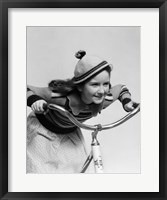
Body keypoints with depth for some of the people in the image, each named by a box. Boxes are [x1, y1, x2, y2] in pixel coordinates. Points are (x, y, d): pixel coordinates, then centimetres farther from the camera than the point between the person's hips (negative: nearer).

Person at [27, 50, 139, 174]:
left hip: (70, 133, 4)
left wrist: (127, 102, -19)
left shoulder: (105, 99, -24)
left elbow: (121, 89, -1)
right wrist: (34, 100, -53)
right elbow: (28, 90, -33)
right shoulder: (64, 97, -40)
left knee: (75, 168, 1)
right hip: (42, 130, -4)